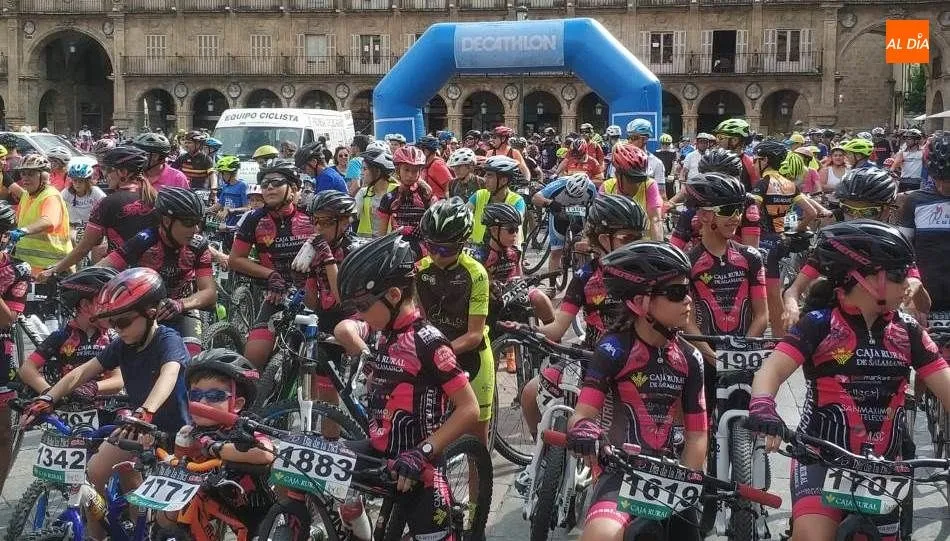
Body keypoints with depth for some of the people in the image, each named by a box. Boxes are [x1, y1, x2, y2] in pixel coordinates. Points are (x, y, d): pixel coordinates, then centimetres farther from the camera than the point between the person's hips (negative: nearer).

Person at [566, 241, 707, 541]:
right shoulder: (615, 349, -10)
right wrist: (584, 430, -41)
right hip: (620, 471, -5)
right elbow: (582, 414, -17)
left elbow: (697, 436, 6)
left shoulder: (689, 359, 3)